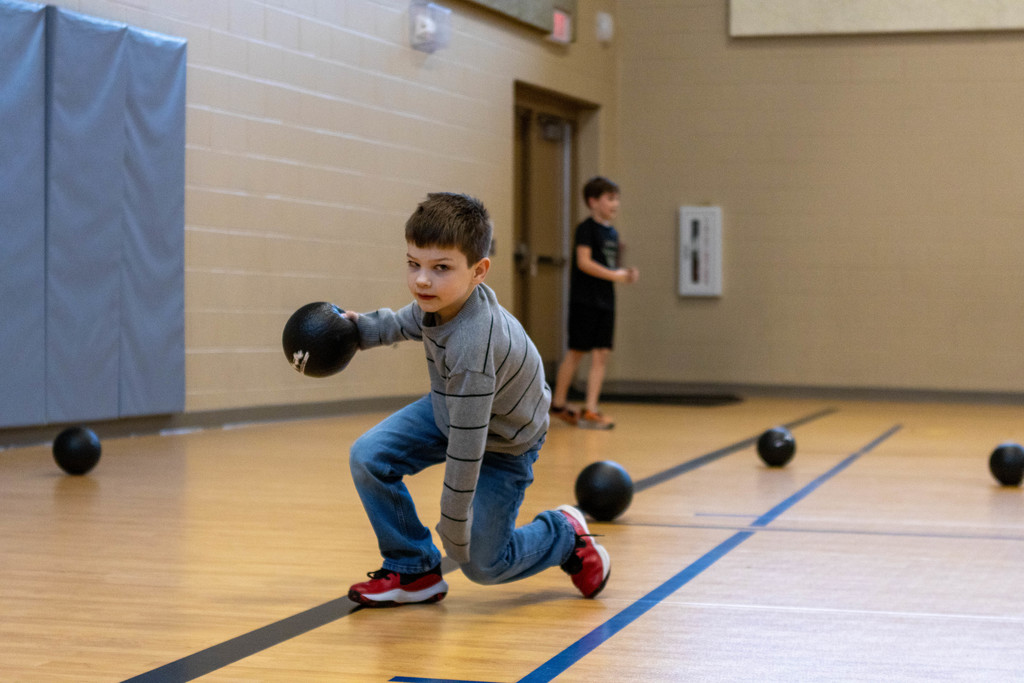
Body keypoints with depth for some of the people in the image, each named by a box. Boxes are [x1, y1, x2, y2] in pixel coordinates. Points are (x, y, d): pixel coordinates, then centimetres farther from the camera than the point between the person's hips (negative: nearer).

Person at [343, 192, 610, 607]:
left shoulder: (471, 348, -43)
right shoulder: (443, 298, -20)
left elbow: (465, 452, -35)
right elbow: (409, 323, 10)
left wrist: (454, 528, -27)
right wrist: (361, 328, -1)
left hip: (501, 444, -7)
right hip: (450, 412, 7)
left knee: (480, 563, -3)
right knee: (368, 456, -13)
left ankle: (565, 534, 26)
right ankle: (413, 571, 4)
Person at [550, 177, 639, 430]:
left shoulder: (612, 233, 15)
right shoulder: (586, 229, -8)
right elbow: (584, 262, -17)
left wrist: (626, 273, 1)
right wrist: (615, 275, -18)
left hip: (605, 301, 7)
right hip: (584, 301, -7)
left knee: (601, 354, 0)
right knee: (576, 351, 0)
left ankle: (590, 409, 1)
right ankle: (558, 403, 15)